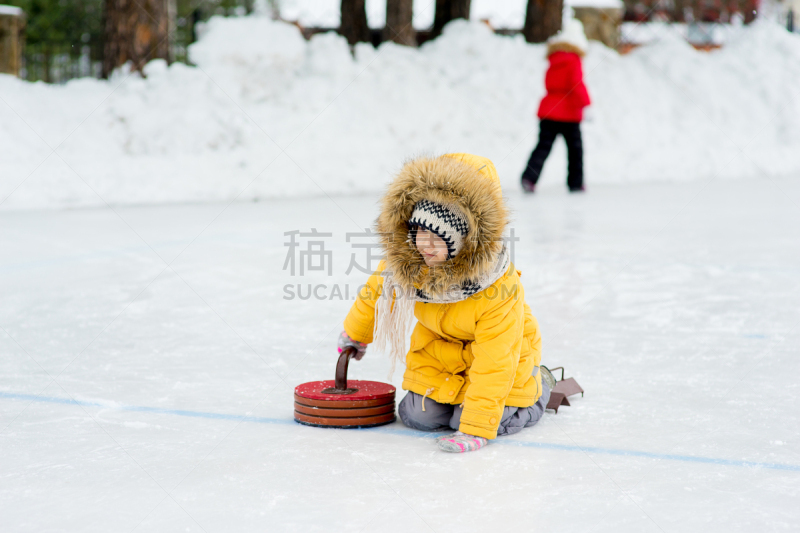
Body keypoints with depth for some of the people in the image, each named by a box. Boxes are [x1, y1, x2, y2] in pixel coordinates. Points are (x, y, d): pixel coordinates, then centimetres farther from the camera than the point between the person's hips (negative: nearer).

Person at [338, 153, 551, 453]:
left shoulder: (499, 290, -37)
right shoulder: (404, 263, -22)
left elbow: (493, 363, -36)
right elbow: (377, 290, 2)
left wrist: (476, 429, -39)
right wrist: (355, 333, 21)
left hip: (497, 349, -4)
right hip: (440, 344, 5)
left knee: (495, 420, -16)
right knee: (418, 416, -6)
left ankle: (535, 386, 15)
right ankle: (450, 389, 28)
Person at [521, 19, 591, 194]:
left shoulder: (553, 62, 13)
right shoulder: (573, 61, -6)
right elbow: (577, 84, -17)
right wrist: (586, 104, -18)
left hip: (548, 109, 5)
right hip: (568, 113, -5)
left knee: (543, 146, -1)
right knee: (575, 148, 9)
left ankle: (529, 177, -21)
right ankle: (575, 183, 14)